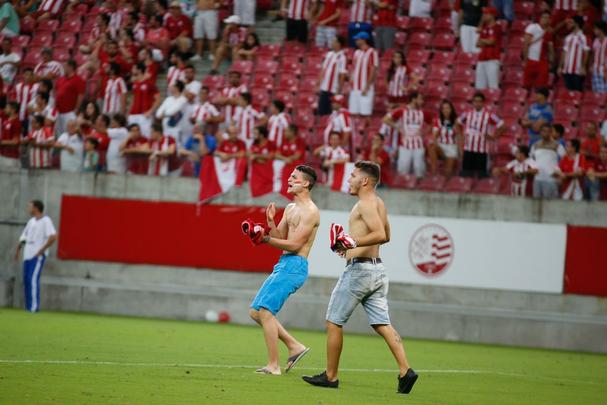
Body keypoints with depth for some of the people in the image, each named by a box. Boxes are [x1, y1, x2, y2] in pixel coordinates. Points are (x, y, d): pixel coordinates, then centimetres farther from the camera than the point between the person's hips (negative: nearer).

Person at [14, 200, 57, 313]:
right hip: (28, 255, 8)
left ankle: (34, 306, -15)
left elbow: (53, 237, -19)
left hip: (38, 256, -8)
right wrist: (18, 250, 17)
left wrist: (42, 250, -18)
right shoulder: (31, 221, 16)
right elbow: (24, 236, 27)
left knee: (33, 279, -15)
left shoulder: (46, 221, -8)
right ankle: (28, 307, 9)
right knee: (26, 280, 5)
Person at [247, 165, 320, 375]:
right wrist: (270, 222, -2)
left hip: (294, 265, -10)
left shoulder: (310, 211, -11)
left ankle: (273, 366, -10)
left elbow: (294, 244, -17)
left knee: (264, 311, -14)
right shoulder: (290, 208, 19)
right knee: (255, 311, 9)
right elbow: (279, 237, 16)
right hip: (283, 264, 10)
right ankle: (295, 346, 13)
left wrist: (265, 239, -18)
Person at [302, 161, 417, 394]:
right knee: (382, 324, 3)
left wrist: (354, 243, -30)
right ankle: (405, 371, -10)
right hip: (377, 268, 9)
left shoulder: (365, 204, -13)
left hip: (359, 269, -9)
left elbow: (380, 235, -26)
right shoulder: (379, 203, 16)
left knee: (334, 322, 2)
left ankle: (330, 376, 7)